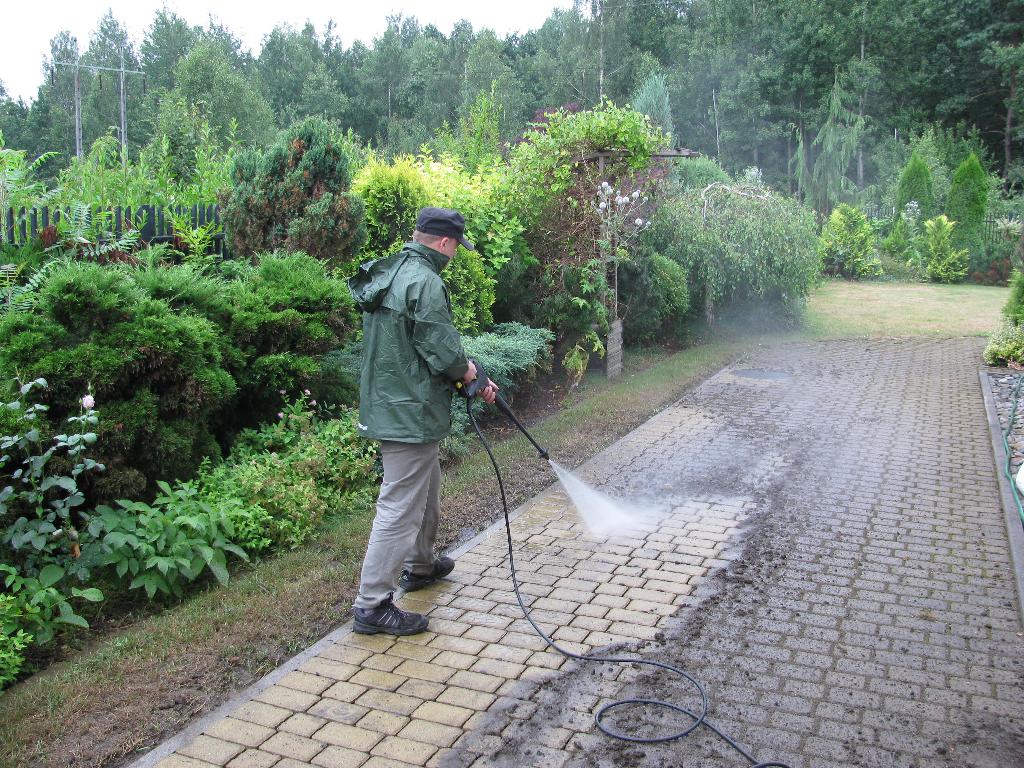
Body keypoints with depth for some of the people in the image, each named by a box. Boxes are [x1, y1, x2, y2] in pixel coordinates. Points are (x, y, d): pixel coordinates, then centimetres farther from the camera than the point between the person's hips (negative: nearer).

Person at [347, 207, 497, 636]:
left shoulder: (390, 273, 12)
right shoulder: (425, 282, -20)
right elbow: (442, 350, -22)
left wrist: (474, 378, 15)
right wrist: (467, 371, 1)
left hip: (387, 404, 11)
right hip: (410, 413, -11)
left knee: (427, 489, 27)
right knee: (400, 508, -3)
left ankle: (419, 565, 44)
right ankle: (373, 605, 5)